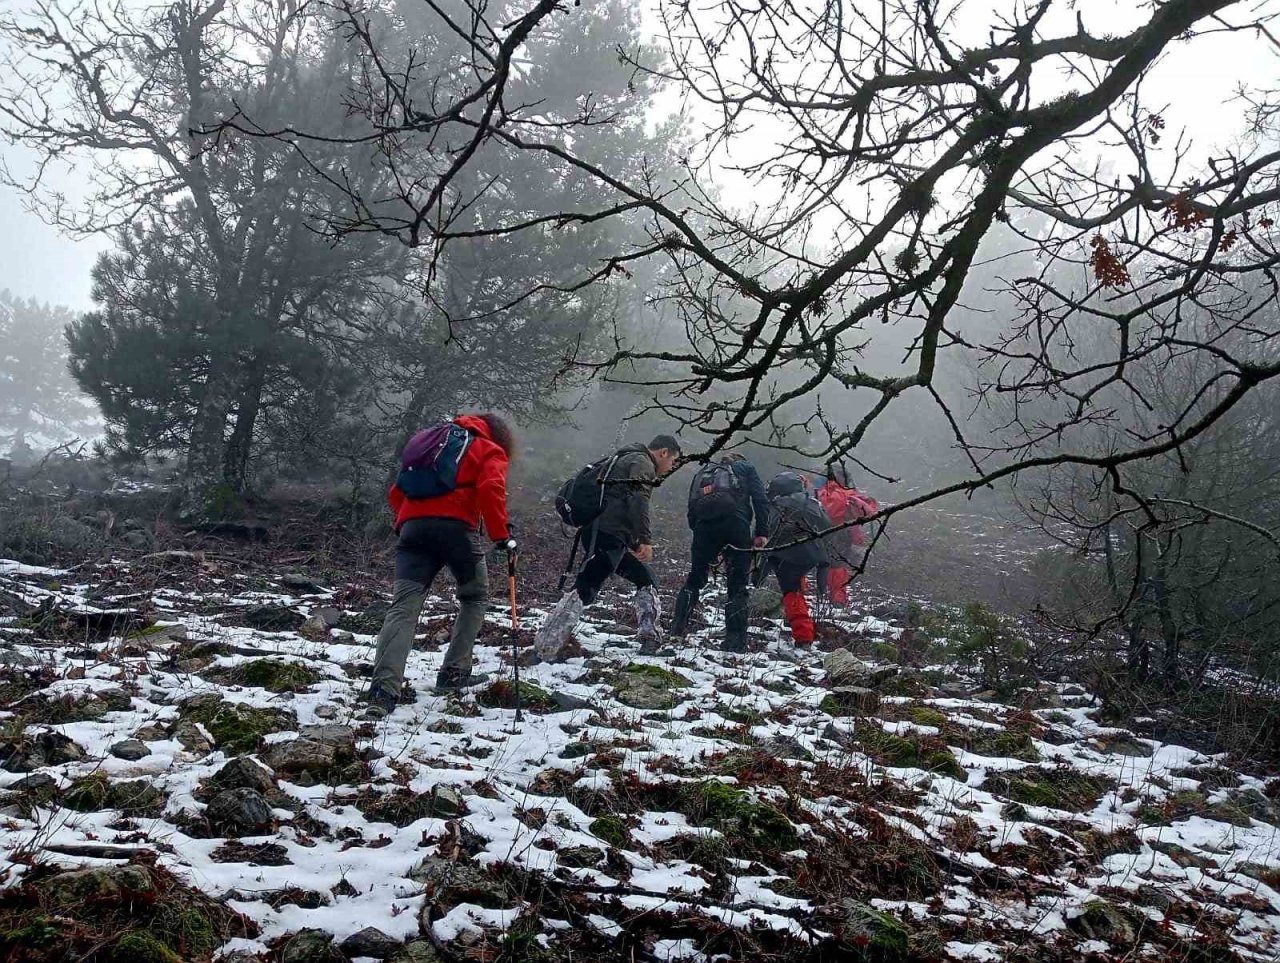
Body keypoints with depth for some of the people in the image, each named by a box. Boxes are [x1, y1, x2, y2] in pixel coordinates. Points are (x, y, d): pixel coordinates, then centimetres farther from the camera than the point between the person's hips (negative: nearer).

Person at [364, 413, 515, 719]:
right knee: (475, 598, 20)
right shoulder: (491, 452, 17)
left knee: (403, 606, -9)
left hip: (412, 525, 4)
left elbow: (396, 492, 28)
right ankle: (454, 671, 14)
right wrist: (502, 535, -3)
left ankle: (384, 690, -25)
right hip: (457, 527, -4)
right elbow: (490, 489, -6)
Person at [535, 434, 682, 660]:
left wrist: (633, 544, 30)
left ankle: (648, 639, 16)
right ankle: (546, 648, -21)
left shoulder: (626, 461, 29)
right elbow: (638, 500, -17)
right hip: (606, 535, -11)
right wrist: (645, 540, -21)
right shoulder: (641, 463, -2)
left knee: (647, 581, 18)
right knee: (584, 590, -17)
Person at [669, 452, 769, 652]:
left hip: (704, 525, 3)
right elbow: (760, 499, 7)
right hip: (736, 523, -3)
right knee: (737, 586, 2)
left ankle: (677, 627, 14)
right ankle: (735, 642, -1)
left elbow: (691, 512, 23)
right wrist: (762, 533, 2)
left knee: (695, 578, 20)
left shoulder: (702, 473, 33)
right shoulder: (746, 468, 24)